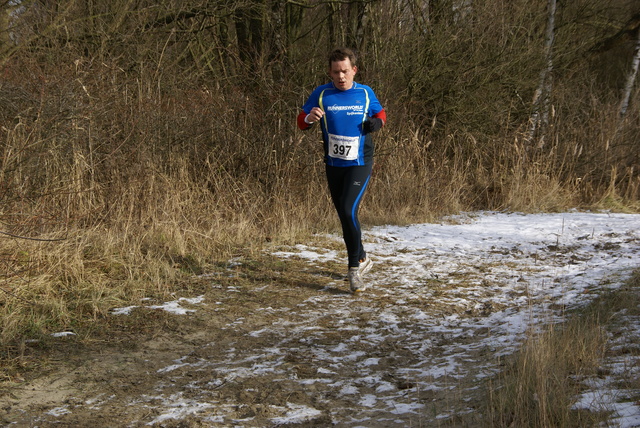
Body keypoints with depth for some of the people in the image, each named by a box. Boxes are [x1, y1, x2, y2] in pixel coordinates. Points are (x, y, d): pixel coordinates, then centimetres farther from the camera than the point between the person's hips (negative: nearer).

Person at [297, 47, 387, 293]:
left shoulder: (365, 93, 0)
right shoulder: (321, 94, -2)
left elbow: (380, 114, 16)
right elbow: (301, 122, 0)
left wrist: (377, 122, -7)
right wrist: (310, 118, -23)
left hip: (360, 164, -3)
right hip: (334, 165, 3)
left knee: (348, 211, -19)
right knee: (344, 216, 12)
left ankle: (355, 268, -8)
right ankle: (362, 259, 34)